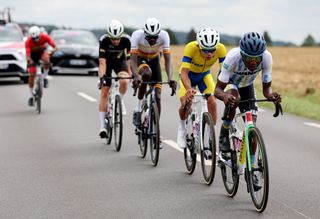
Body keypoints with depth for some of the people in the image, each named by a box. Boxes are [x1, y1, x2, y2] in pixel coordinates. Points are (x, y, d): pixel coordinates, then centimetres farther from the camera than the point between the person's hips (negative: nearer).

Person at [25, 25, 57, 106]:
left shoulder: (45, 37, -29)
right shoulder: (28, 41, -31)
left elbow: (55, 47, -33)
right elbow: (28, 54, -39)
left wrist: (51, 52, -53)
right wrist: (29, 60, -60)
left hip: (42, 51, 0)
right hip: (33, 54, 0)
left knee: (46, 60, -37)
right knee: (32, 75, -7)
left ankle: (45, 77, -12)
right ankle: (31, 95, 9)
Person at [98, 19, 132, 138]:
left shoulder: (126, 40, -28)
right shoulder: (104, 40, -32)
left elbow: (129, 59, -20)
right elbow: (102, 61, -36)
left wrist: (131, 74, -26)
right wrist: (102, 77, -47)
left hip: (120, 61, 1)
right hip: (107, 62, -1)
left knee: (124, 81, -32)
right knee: (104, 92, -7)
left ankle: (120, 101, -1)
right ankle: (102, 126, -3)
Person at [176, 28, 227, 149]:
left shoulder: (221, 49, -32)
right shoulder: (191, 47, -38)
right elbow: (184, 72, -42)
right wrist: (189, 89, -60)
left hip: (205, 75, 2)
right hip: (189, 75, -2)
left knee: (212, 102, -19)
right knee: (186, 103, -23)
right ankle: (182, 127, 11)